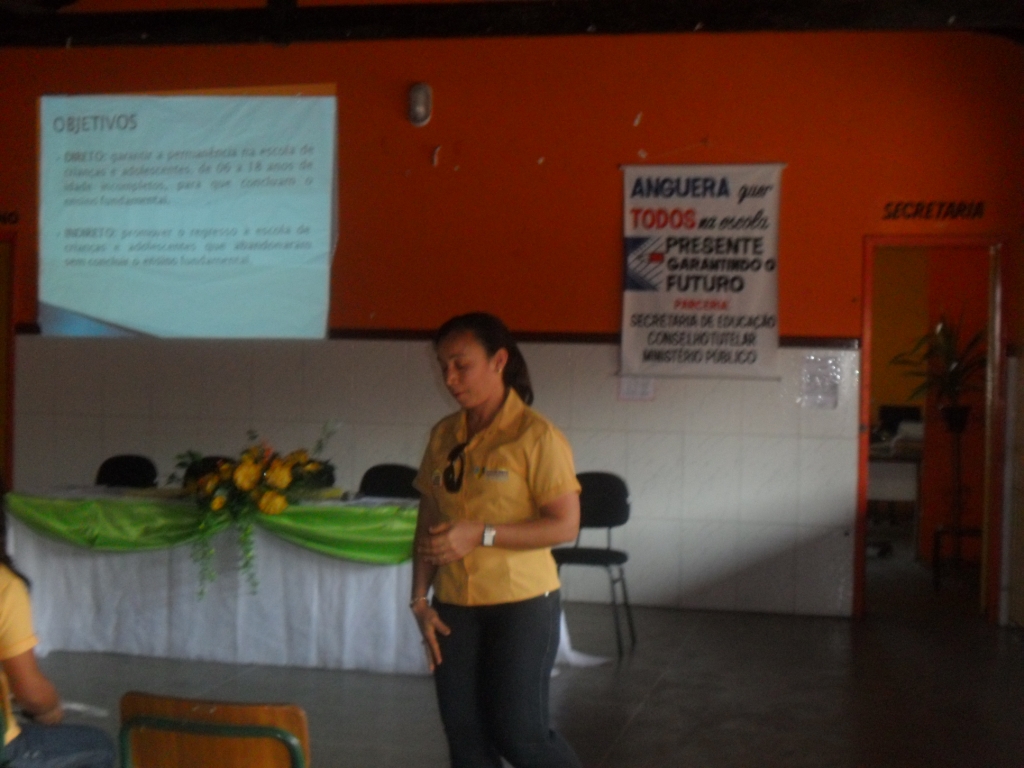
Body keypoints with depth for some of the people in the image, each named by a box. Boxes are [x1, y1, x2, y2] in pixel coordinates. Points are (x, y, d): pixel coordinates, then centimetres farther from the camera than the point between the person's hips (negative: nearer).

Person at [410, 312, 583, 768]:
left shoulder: (535, 435, -11)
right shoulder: (443, 435, 7)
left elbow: (565, 525, -15)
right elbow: (428, 525, 12)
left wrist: (481, 534, -21)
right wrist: (420, 599, 4)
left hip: (522, 604, -5)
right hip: (454, 607, 6)